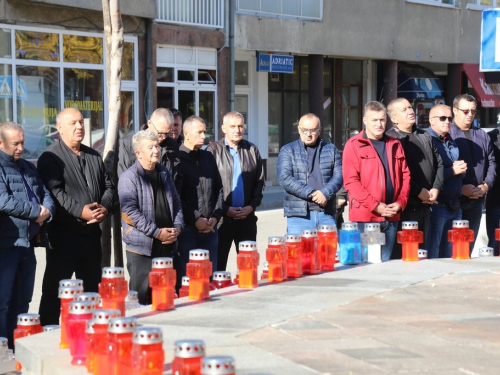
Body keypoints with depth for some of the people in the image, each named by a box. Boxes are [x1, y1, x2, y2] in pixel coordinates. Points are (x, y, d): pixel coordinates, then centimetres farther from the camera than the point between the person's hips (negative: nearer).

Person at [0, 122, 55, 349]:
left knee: (22, 300, 13)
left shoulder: (28, 168, 18)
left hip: (28, 244, 8)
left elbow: (46, 194, 16)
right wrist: (36, 212, -12)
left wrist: (47, 211, -7)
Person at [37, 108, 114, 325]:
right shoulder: (50, 157, -6)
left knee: (92, 289, 15)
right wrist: (80, 210, -26)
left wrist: (105, 207, -5)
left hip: (92, 234, 7)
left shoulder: (94, 156, 16)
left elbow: (108, 187, 16)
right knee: (54, 290, -2)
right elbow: (54, 191, -17)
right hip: (63, 235, -7)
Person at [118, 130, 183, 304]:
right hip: (141, 247, -6)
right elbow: (130, 211, -16)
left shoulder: (164, 173, 15)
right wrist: (157, 232, -18)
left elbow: (176, 203, 19)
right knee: (141, 298, -3)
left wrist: (177, 228, 1)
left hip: (167, 245, 6)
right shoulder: (129, 177, -7)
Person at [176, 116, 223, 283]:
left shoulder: (208, 157, 16)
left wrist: (215, 217, 2)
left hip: (210, 228, 6)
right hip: (187, 228, -6)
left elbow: (218, 189, 16)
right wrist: (195, 220, -14)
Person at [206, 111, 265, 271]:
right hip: (221, 218, -3)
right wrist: (225, 209, -11)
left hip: (247, 217, 3)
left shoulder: (252, 150, 10)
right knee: (218, 265, 1)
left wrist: (252, 206, -3)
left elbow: (259, 181, 11)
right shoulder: (213, 150, -2)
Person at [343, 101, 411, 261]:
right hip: (364, 217, -5)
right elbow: (350, 181, -9)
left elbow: (405, 175, 15)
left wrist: (400, 202, -1)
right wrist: (375, 206, -14)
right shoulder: (353, 145, -1)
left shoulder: (395, 145, 15)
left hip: (391, 217, 5)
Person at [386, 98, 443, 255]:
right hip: (404, 206, -7)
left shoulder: (425, 136, 17)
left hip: (425, 205, 7)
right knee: (401, 252, -6)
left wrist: (436, 188, 2)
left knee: (422, 250, 13)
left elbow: (439, 164, 18)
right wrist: (419, 192, -13)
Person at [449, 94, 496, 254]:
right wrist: (461, 188, -16)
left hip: (476, 200, 6)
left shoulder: (482, 136, 14)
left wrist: (486, 185, 0)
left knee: (469, 244, 11)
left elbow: (491, 162, 17)